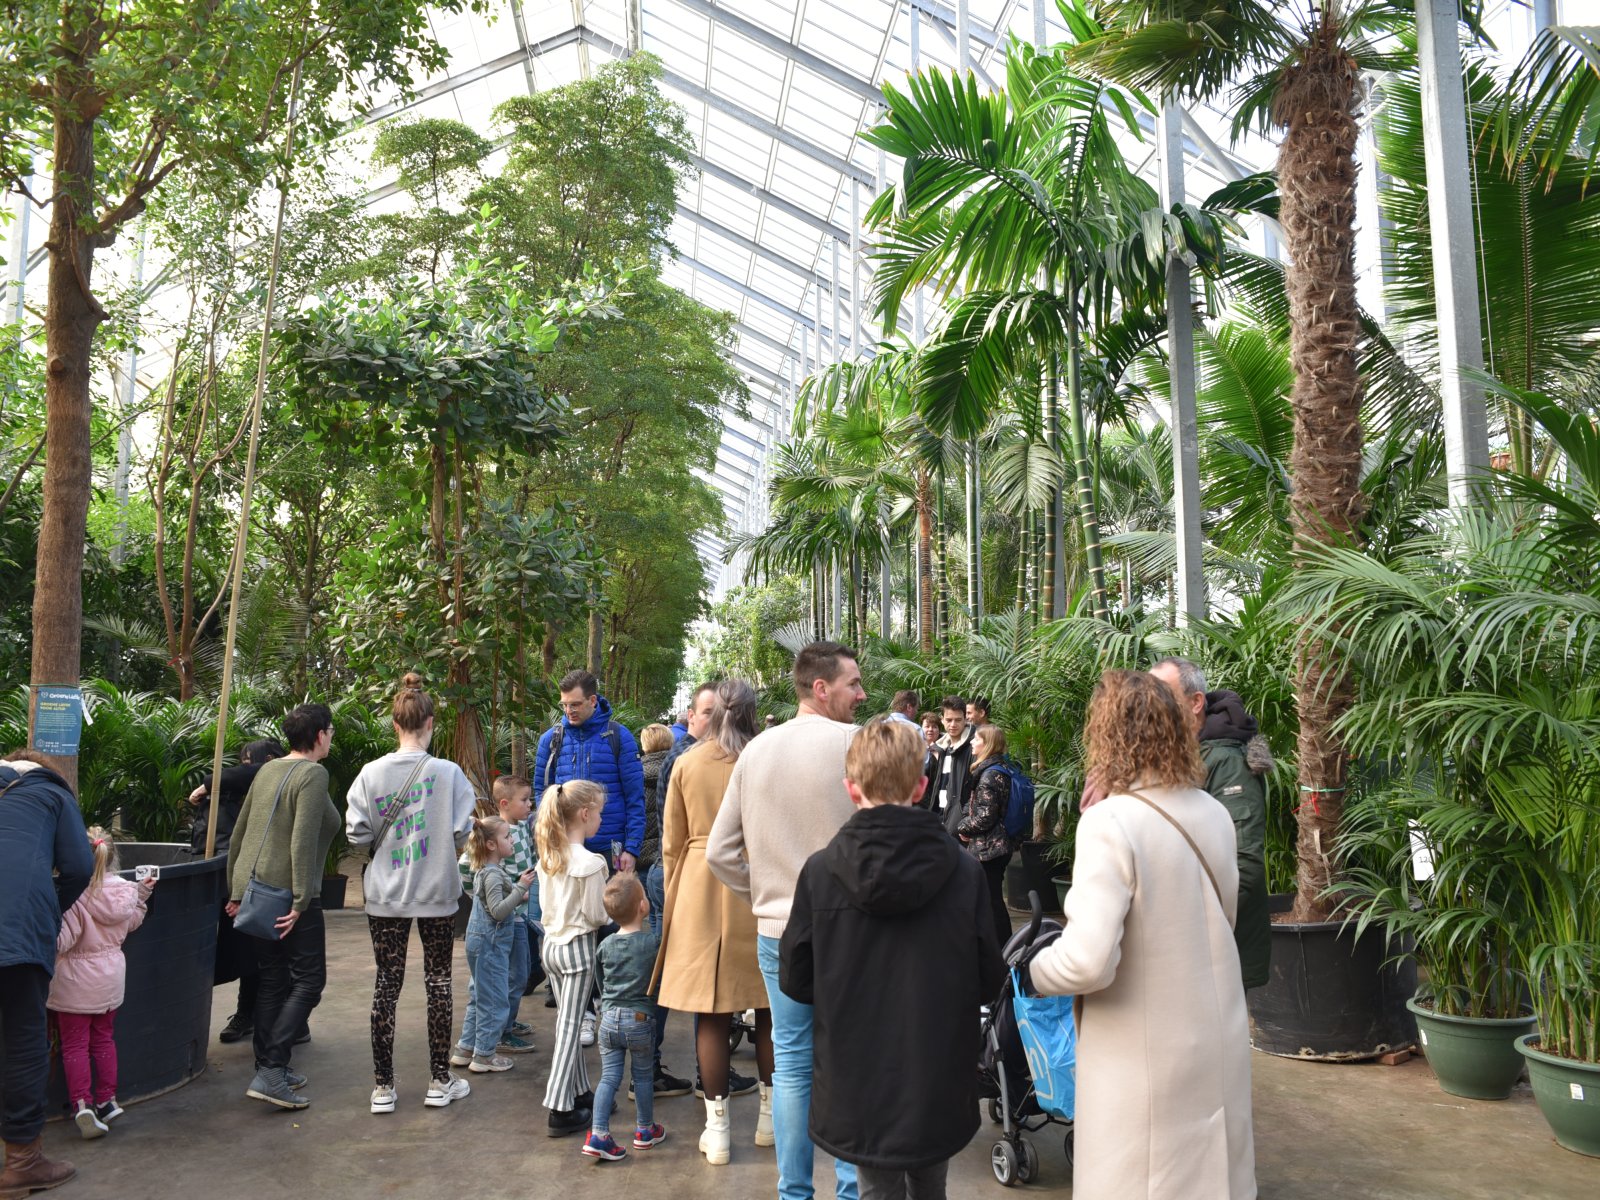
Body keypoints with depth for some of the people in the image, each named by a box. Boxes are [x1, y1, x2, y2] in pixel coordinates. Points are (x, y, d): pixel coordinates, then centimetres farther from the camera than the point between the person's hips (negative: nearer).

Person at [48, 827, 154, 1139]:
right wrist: (141, 895, 20)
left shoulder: (75, 895, -25)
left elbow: (61, 941, -24)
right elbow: (132, 924, 12)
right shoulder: (123, 890, -6)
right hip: (111, 976, 6)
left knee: (75, 1044, 5)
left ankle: (82, 1104, -3)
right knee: (104, 1039, 18)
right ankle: (107, 1100, 23)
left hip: (76, 980, -6)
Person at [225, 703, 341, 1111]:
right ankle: (271, 1072, -7)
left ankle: (269, 1068, 22)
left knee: (272, 980, 16)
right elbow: (303, 840, -22)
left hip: (253, 889, 9)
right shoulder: (313, 774, -13)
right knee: (308, 980, -1)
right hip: (287, 895, -8)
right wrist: (301, 901, -20)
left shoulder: (268, 770, 12)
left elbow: (238, 833, 16)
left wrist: (236, 891, 22)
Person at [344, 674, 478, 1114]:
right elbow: (461, 831, -11)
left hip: (386, 894, 1)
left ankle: (382, 1086, 17)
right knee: (438, 982, 10)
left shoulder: (371, 773, -7)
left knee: (387, 983, 11)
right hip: (437, 892, -1)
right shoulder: (448, 772, -12)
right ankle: (439, 1082, 19)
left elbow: (358, 835, -6)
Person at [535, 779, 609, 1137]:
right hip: (577, 946, -8)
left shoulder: (547, 856, 4)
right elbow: (596, 916, -16)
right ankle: (560, 1111, 0)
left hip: (551, 943, 8)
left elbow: (546, 903, 12)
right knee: (570, 1027, -3)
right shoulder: (590, 862, -19)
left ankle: (579, 1092, 27)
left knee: (567, 1023, 16)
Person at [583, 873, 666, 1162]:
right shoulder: (653, 943, -12)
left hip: (609, 1019, 3)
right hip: (640, 1019, -3)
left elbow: (600, 982, 14)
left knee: (609, 1077, 8)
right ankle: (645, 1130, 26)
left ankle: (598, 1134, -1)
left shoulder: (605, 945, 2)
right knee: (642, 1076, 13)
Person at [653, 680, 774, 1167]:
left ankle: (717, 1127, 12)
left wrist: (673, 900, 15)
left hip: (701, 892, 1)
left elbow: (672, 844, 4)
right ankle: (769, 1114, 25)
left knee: (711, 1012, 5)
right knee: (769, 1004, 13)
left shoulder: (687, 764, 1)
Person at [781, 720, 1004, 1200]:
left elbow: (794, 981, -5)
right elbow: (988, 980, -4)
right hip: (940, 1084, 1)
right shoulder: (963, 871, -13)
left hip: (859, 1085, -1)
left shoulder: (820, 871, -15)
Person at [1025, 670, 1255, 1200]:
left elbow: (1088, 962, -26)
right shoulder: (1215, 815, 1)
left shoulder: (1110, 823, -22)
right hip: (1218, 1043, 6)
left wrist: (1033, 972, -8)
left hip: (1145, 1057, -6)